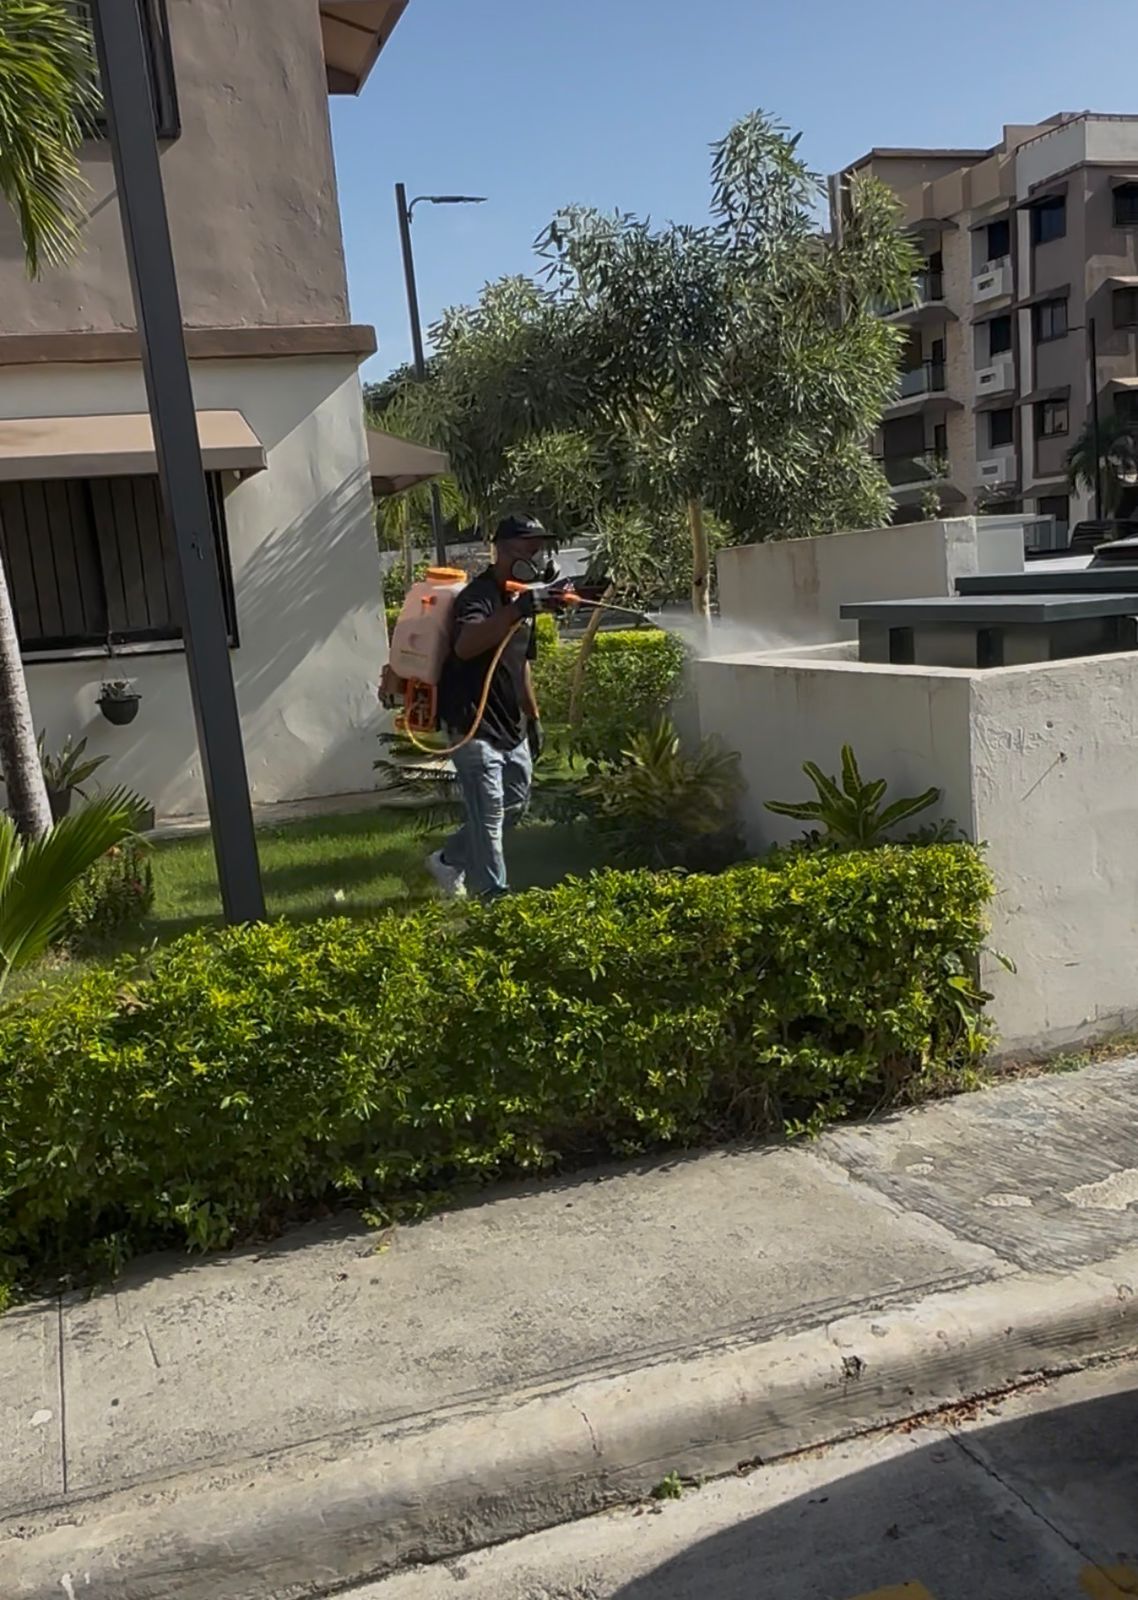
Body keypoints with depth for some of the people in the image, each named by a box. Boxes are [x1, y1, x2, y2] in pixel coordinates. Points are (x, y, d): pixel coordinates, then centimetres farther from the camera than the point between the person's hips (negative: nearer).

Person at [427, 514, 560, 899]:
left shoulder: (520, 598, 13)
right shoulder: (480, 594, -17)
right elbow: (465, 645, -38)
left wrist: (533, 718, 23)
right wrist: (516, 610, -47)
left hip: (510, 726, 10)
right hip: (474, 725, -10)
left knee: (515, 805, 17)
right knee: (488, 814, -7)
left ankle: (448, 861, 33)